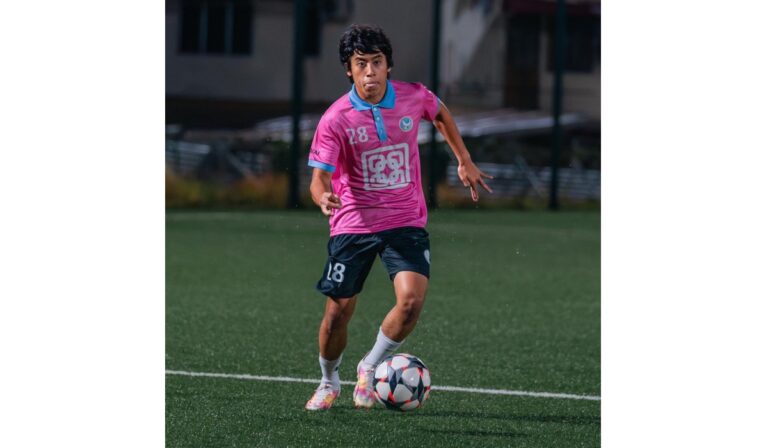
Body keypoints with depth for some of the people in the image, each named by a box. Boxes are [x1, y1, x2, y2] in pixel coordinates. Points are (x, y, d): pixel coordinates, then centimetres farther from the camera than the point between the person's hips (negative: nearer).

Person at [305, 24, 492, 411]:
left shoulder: (413, 98, -6)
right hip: (353, 223, -1)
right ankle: (328, 383, 28)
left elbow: (441, 115, 18)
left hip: (406, 222, 1)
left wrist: (465, 162, 20)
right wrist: (323, 197, -41)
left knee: (411, 300, -20)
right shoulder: (335, 120, -14)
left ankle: (370, 368, 5)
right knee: (338, 312, -1)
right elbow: (320, 176, -18)